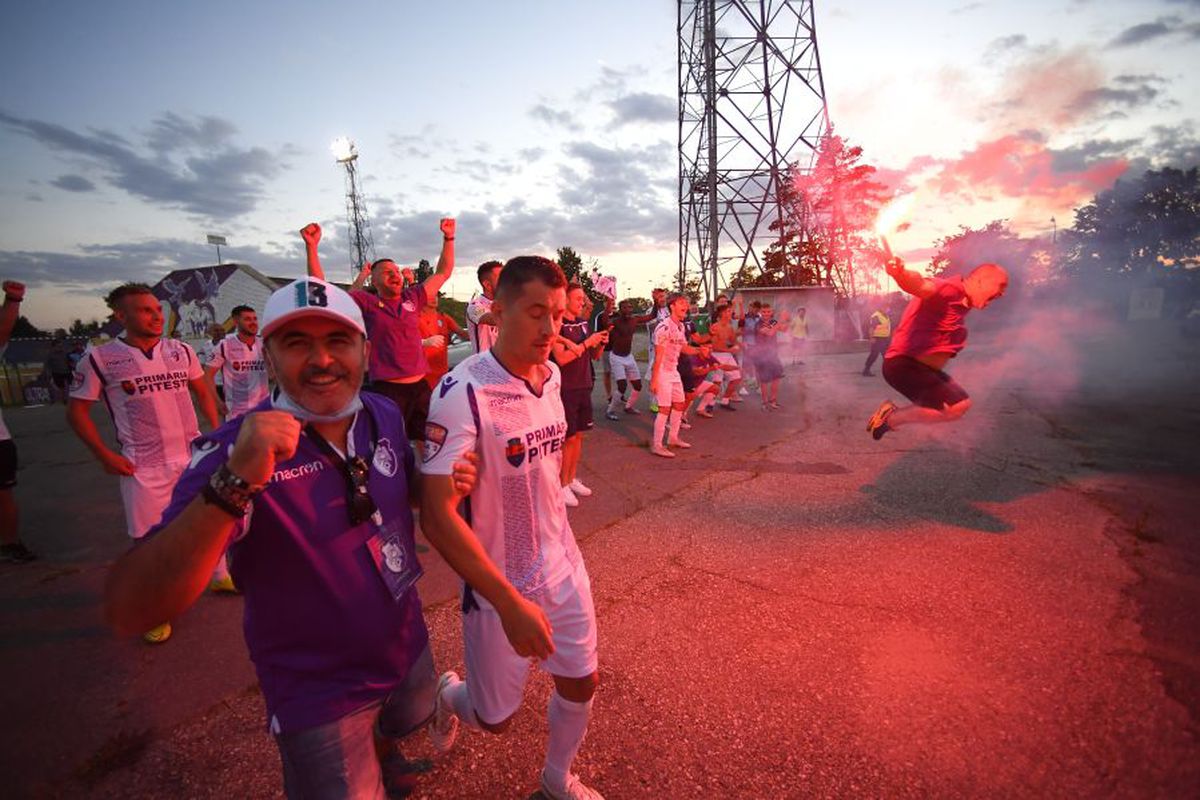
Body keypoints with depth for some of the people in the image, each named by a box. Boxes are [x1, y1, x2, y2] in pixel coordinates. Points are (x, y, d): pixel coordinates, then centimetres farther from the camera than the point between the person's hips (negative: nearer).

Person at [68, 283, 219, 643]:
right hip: (143, 465, -3)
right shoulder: (100, 358, -6)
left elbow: (202, 391, 14)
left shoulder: (181, 350, 2)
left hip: (195, 453, 3)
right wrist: (104, 455, -7)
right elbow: (77, 410, 1)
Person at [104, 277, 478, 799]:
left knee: (410, 725, 32)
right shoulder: (236, 453, -25)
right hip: (317, 693, -6)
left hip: (407, 648, 6)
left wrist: (445, 483, -14)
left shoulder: (384, 415, -9)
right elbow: (127, 612, -32)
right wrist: (234, 483, -47)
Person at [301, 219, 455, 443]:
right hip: (386, 390, -4)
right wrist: (311, 246, -6)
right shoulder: (366, 303, 2)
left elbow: (443, 272, 17)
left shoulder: (412, 298, 10)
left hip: (420, 386, 4)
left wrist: (448, 237, 11)